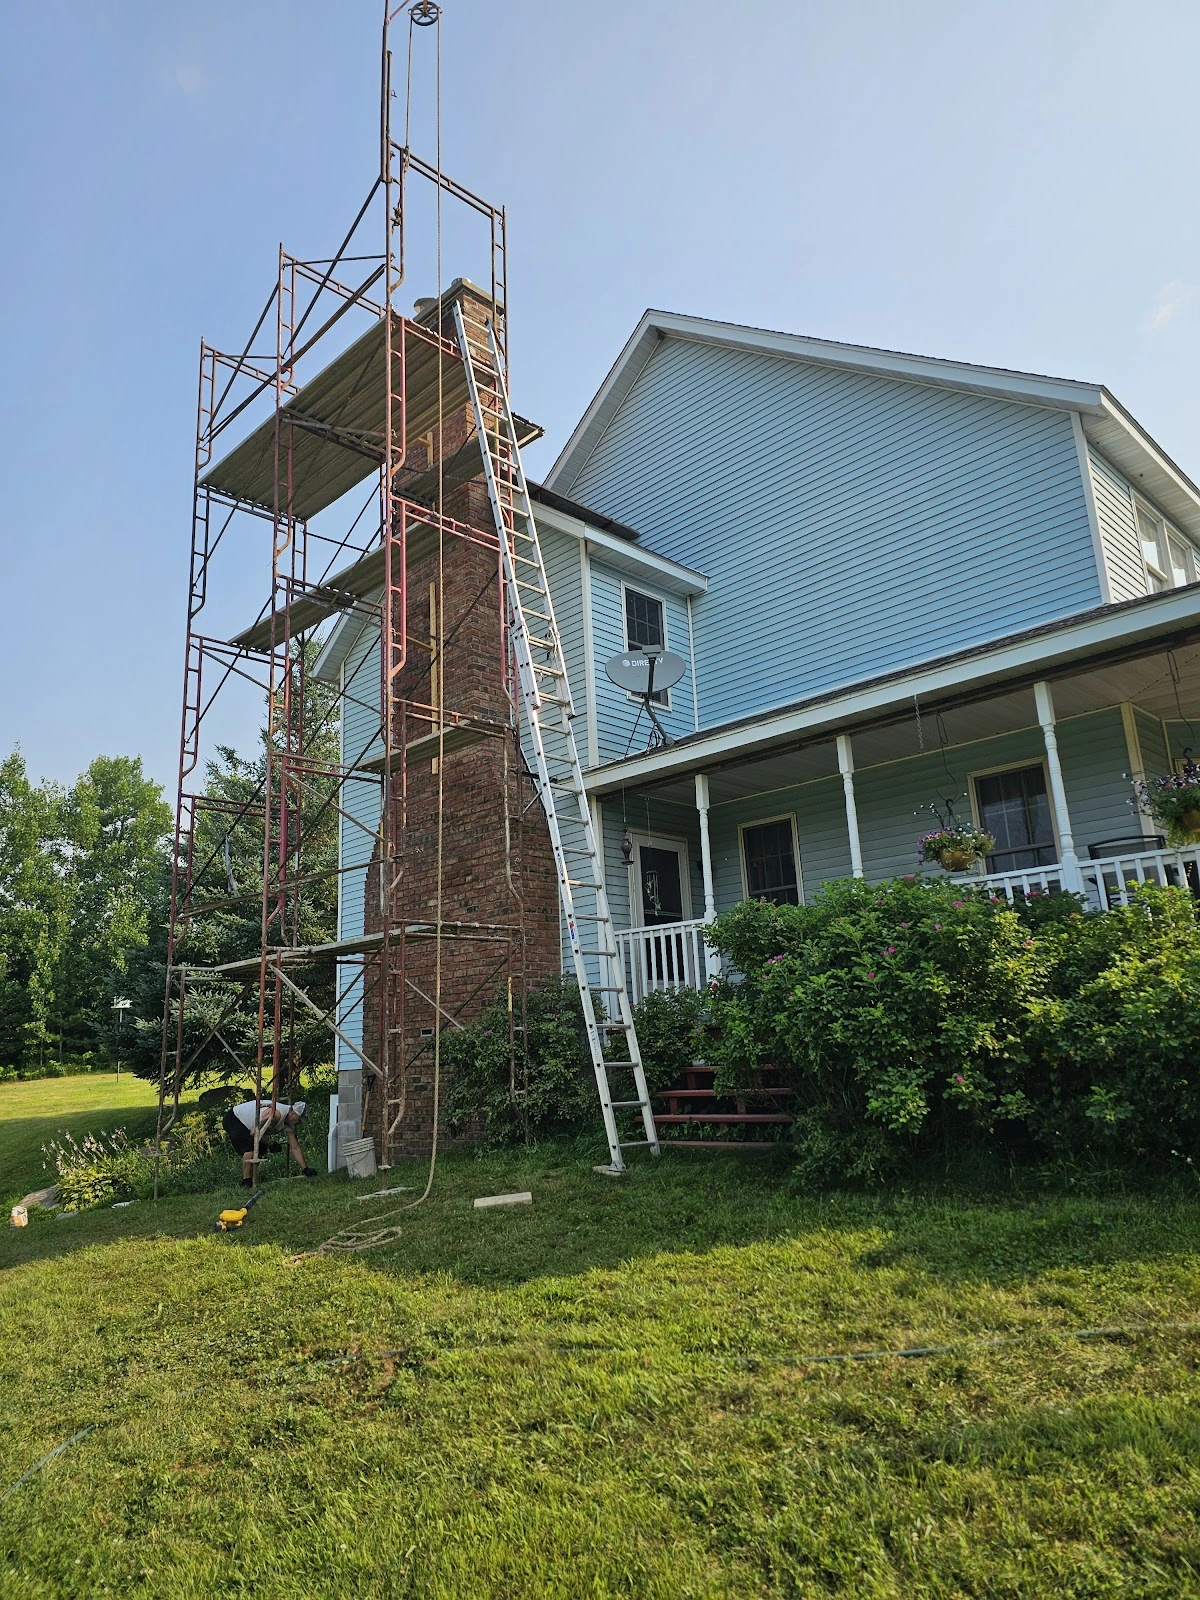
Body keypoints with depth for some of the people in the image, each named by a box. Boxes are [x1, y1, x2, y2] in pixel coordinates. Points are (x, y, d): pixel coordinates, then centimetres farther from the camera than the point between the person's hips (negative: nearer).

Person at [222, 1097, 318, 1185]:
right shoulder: (276, 1114, -33)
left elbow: (295, 1148, -2)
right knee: (250, 1149, -23)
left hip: (245, 1125, 9)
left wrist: (305, 1169, -7)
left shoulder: (289, 1125, -5)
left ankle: (248, 1178, 19)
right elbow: (254, 1133, -28)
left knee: (261, 1150, 7)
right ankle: (246, 1183, -14)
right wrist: (271, 1144, -15)